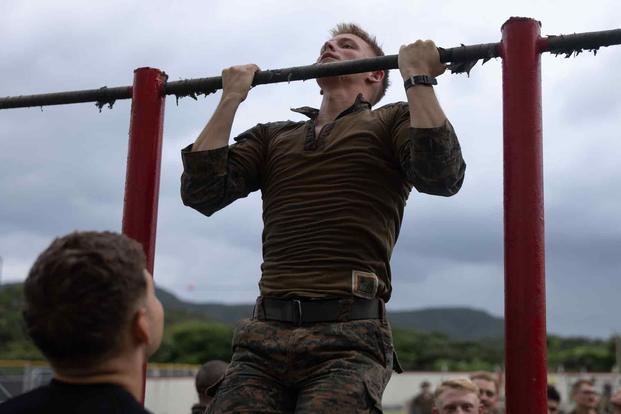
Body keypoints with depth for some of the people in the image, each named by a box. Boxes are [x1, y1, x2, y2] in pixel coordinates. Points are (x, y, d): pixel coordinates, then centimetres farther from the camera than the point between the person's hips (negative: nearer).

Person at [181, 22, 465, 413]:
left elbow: (441, 175, -8)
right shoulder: (272, 137, 23)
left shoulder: (391, 122, 12)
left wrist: (418, 76, -2)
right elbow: (201, 192, 10)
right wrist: (232, 98, 14)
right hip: (265, 334, 4)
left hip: (349, 334, -3)